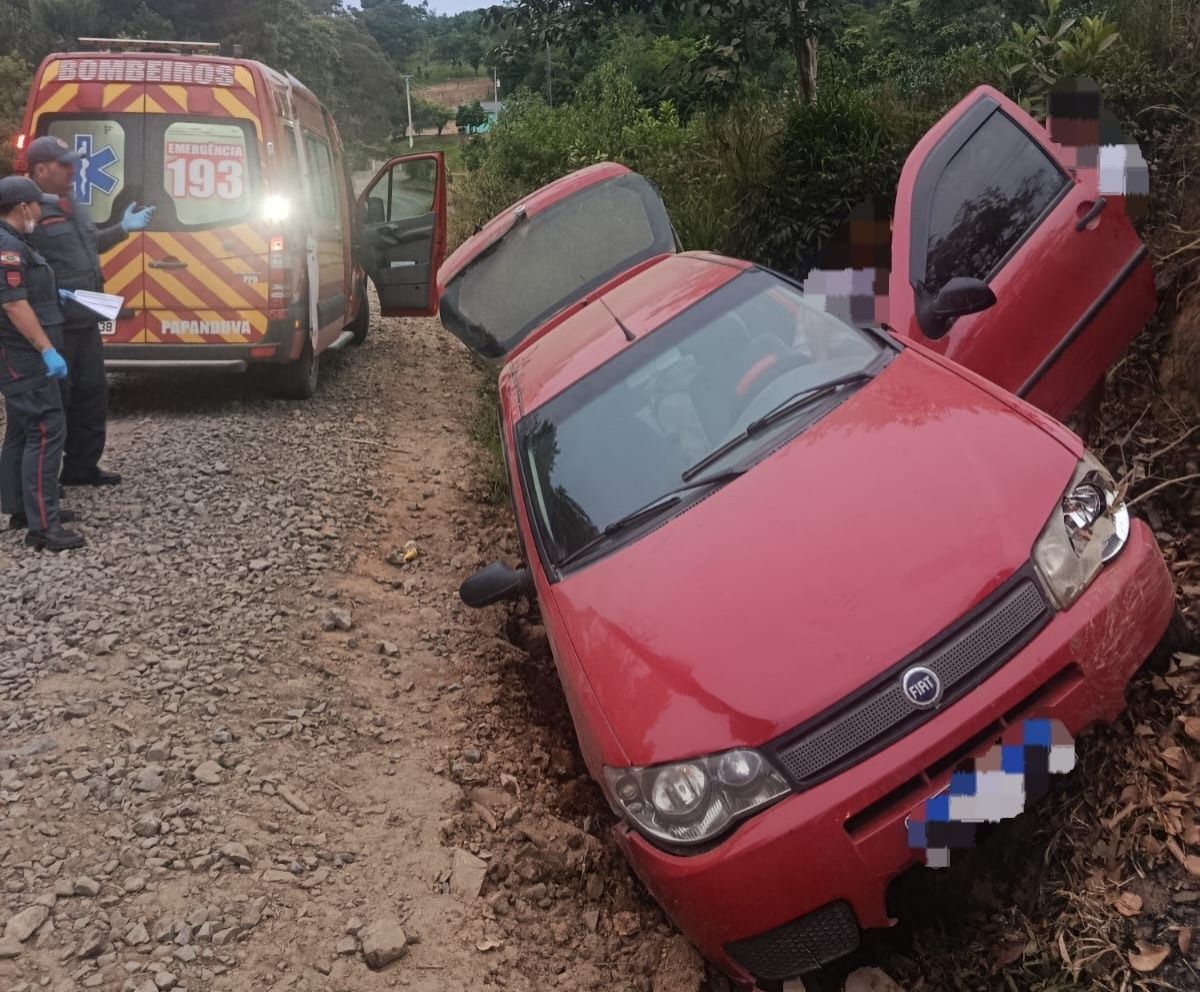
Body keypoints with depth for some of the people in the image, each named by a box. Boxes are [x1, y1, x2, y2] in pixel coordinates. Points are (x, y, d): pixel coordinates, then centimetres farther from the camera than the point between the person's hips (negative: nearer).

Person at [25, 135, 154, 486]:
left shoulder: (71, 203, 14)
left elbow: (90, 244, 29)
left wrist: (123, 228, 22)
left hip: (86, 322, 10)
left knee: (92, 395, 16)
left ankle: (81, 467, 29)